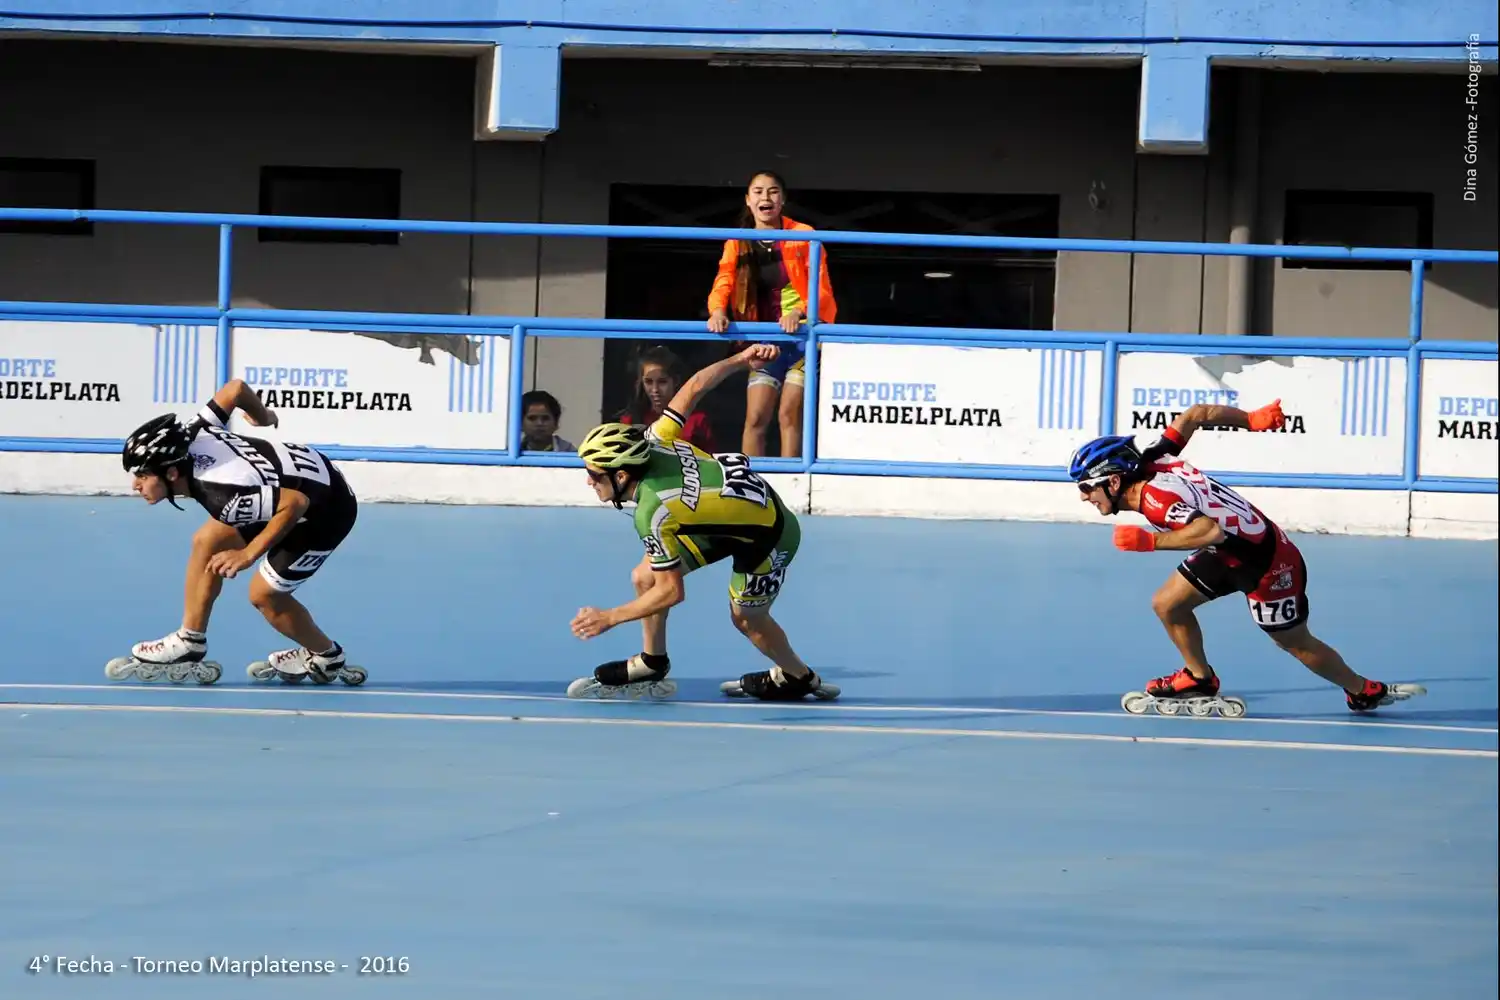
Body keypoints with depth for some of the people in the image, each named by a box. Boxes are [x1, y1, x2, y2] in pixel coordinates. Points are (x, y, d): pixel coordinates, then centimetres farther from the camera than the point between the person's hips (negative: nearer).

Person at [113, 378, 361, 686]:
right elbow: (235, 388, -4)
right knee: (207, 542, 4)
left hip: (327, 509, -9)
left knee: (264, 594, 2)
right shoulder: (191, 437, -16)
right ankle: (191, 641, 15)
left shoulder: (220, 494, -38)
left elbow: (295, 504, -38)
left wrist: (249, 554, -33)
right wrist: (262, 417, 18)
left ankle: (326, 658, 26)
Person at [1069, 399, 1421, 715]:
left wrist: (1151, 542, -41)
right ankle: (1200, 679, 24)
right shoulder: (1151, 461, -7)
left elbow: (1211, 530, -44)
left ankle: (1365, 692, 29)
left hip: (1267, 561, -9)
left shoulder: (1155, 499, -31)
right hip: (1228, 552, 9)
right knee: (1167, 604, 5)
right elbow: (1196, 414, 0)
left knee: (1296, 643, 9)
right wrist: (1252, 420, 9)